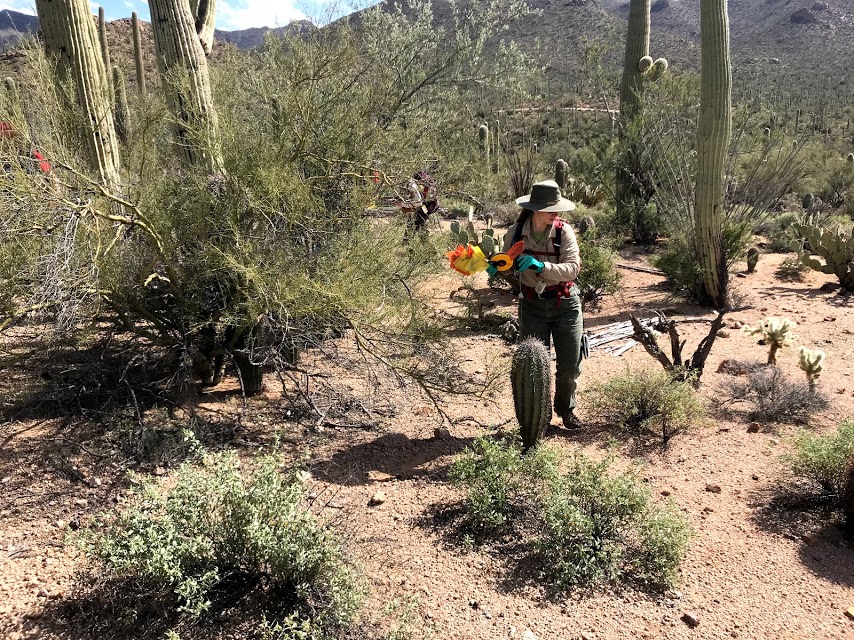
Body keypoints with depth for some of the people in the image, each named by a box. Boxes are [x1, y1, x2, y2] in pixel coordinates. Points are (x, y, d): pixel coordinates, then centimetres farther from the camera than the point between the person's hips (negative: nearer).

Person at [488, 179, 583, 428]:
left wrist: (540, 266, -37)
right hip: (532, 305, 0)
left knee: (570, 365, 9)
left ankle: (566, 409, 36)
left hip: (565, 303, 0)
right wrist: (496, 268, -19)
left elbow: (573, 268, -23)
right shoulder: (516, 232, -10)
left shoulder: (564, 231, -13)